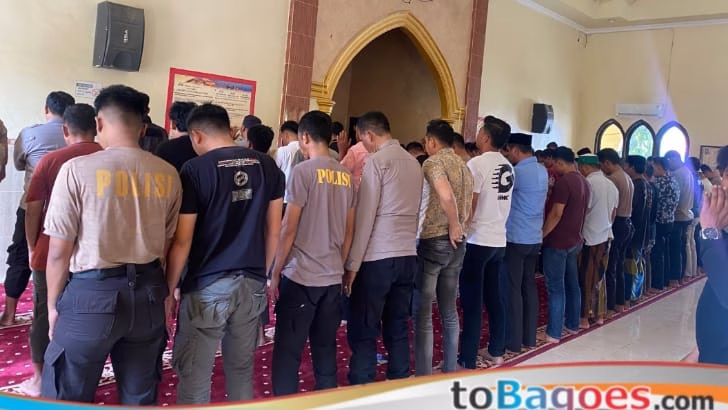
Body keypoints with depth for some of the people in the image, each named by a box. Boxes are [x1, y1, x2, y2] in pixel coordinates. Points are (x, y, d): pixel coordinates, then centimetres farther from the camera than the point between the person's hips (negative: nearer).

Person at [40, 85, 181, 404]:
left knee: (66, 398, 14)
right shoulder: (168, 174, 0)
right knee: (140, 397, 17)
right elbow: (167, 244, 6)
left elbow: (59, 252, -8)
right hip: (148, 293, 4)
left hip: (92, 293, -4)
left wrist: (53, 305, 7)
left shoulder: (77, 169, -11)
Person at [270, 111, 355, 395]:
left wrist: (275, 273, -1)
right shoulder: (346, 176, 8)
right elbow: (349, 232, 12)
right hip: (333, 277, 6)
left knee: (287, 351, 2)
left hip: (300, 276, -6)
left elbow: (289, 229, -10)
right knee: (325, 348, 14)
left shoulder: (303, 171, -9)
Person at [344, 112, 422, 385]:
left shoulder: (375, 161, -7)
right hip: (407, 255, 7)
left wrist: (352, 264, -8)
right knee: (398, 329, 14)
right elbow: (413, 213, 14)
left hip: (377, 258, -7)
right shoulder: (413, 163, 13)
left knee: (363, 333, 1)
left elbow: (364, 217, -11)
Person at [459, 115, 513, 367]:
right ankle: (497, 351, 25)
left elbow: (469, 207, -14)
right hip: (499, 240, 7)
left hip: (477, 240, -7)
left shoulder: (477, 164, -13)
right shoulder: (508, 167, 9)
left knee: (471, 301, -3)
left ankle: (467, 361, 1)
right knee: (494, 295, 16)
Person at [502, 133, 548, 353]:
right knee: (529, 285, 12)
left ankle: (514, 341, 4)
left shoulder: (518, 172, -15)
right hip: (535, 237, 8)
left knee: (513, 289, -1)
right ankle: (529, 337, 19)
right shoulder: (542, 170, 9)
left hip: (516, 238, -8)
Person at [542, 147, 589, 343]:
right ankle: (573, 324, 26)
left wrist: (541, 235, -14)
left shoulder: (564, 181, -18)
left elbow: (556, 214, -21)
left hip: (558, 242, -9)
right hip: (575, 240, 9)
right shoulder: (583, 181, 10)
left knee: (555, 287, -4)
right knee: (572, 283, 16)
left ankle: (553, 333, 0)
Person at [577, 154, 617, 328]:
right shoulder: (611, 185, 9)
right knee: (599, 276, 15)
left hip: (588, 238, -7)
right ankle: (599, 314, 22)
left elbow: (583, 211, -15)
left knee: (585, 278, 1)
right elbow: (613, 214, 15)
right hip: (605, 237, 7)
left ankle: (584, 318, 6)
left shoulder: (588, 183, -15)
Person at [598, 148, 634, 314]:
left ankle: (609, 306, 2)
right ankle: (619, 303, 23)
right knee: (619, 266, 16)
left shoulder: (612, 179, -16)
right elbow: (623, 203, 14)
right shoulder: (628, 178, 14)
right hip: (627, 223, 9)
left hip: (616, 224, -9)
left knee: (610, 267, -3)